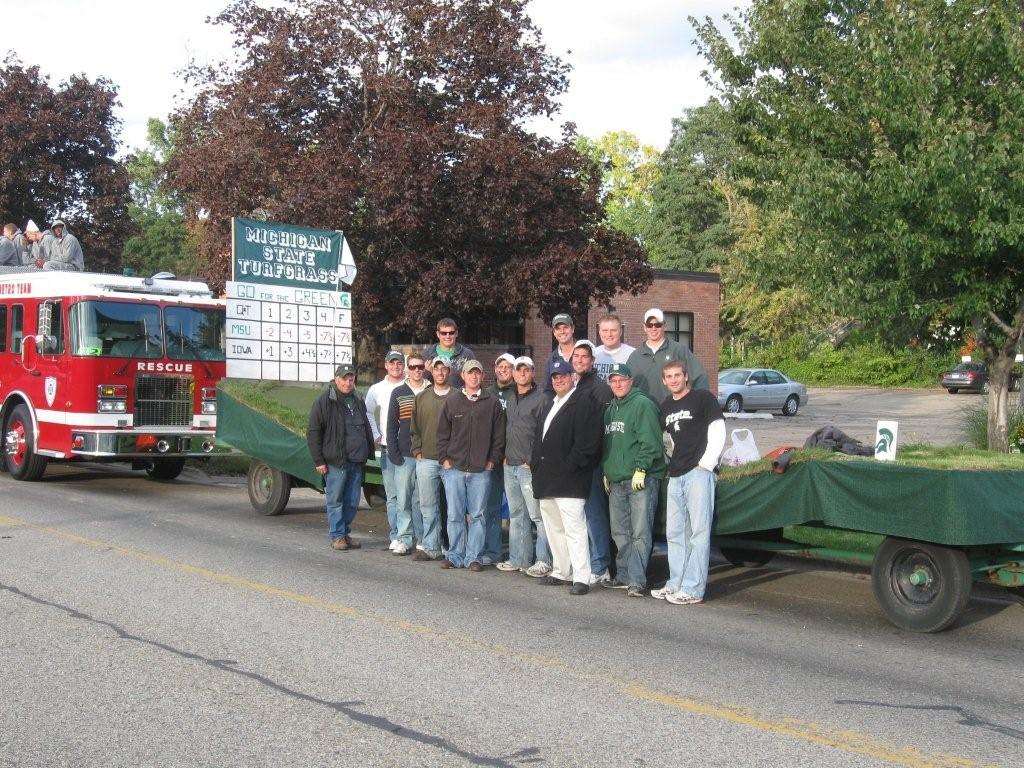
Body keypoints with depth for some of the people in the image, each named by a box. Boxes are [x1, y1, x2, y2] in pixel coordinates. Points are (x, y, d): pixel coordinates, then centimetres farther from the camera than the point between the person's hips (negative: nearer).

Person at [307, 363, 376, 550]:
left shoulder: (358, 401, 16)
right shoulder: (325, 402, -5)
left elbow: (366, 428, 25)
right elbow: (313, 433, -6)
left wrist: (368, 453, 16)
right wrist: (318, 461, -9)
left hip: (356, 462, 6)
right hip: (335, 462, -6)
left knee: (352, 502, 10)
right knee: (335, 501, 0)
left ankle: (346, 533, 20)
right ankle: (337, 535, 7)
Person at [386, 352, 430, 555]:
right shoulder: (398, 393, 8)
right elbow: (391, 426, 7)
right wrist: (394, 453, -3)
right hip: (404, 455, 1)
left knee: (422, 500, 3)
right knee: (403, 499, 0)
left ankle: (421, 539, 10)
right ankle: (405, 539, 6)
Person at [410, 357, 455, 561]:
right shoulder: (421, 398, 13)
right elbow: (414, 428, 16)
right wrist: (417, 451, 5)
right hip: (426, 460, 3)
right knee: (428, 507, 5)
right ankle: (430, 548, 11)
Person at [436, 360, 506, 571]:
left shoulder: (492, 403, 5)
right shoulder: (452, 402, 8)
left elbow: (499, 435, 6)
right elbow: (442, 433, 10)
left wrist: (493, 460, -1)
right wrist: (444, 459, 2)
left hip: (481, 470, -1)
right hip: (454, 469, 1)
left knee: (477, 515, 2)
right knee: (454, 515, 3)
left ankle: (473, 557, 8)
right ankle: (455, 556, 11)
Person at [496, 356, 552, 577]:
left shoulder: (541, 399, -6)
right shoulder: (511, 400, 18)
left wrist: (533, 460, -14)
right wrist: (505, 456, 13)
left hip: (530, 466, -8)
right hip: (510, 466, 8)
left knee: (537, 515, -9)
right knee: (516, 515, 12)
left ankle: (544, 561, -6)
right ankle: (519, 559, 19)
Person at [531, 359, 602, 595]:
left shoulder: (581, 406, -10)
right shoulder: (550, 406, 20)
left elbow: (587, 443, -18)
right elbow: (539, 438, 26)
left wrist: (569, 466, -17)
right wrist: (536, 464, 14)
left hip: (569, 482, -10)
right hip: (547, 481, 10)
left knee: (574, 529, -11)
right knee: (554, 529, 16)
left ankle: (581, 578, -9)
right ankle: (561, 572, 26)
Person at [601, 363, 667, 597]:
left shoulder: (643, 404, -8)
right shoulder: (610, 409, 19)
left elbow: (650, 442, -15)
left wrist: (641, 469, -19)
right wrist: (606, 472, 20)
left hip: (641, 480, -9)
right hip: (616, 482, 9)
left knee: (640, 533, -9)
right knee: (619, 533, 13)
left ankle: (636, 580, -9)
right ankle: (623, 576, 22)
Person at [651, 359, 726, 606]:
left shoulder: (704, 398, -3)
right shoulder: (666, 406, 16)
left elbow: (717, 434, -7)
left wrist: (705, 464, -11)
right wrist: (671, 463, 15)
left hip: (699, 472, -7)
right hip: (675, 476, 8)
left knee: (699, 532, -7)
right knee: (674, 533, 11)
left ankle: (693, 590, -8)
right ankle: (676, 584, 19)